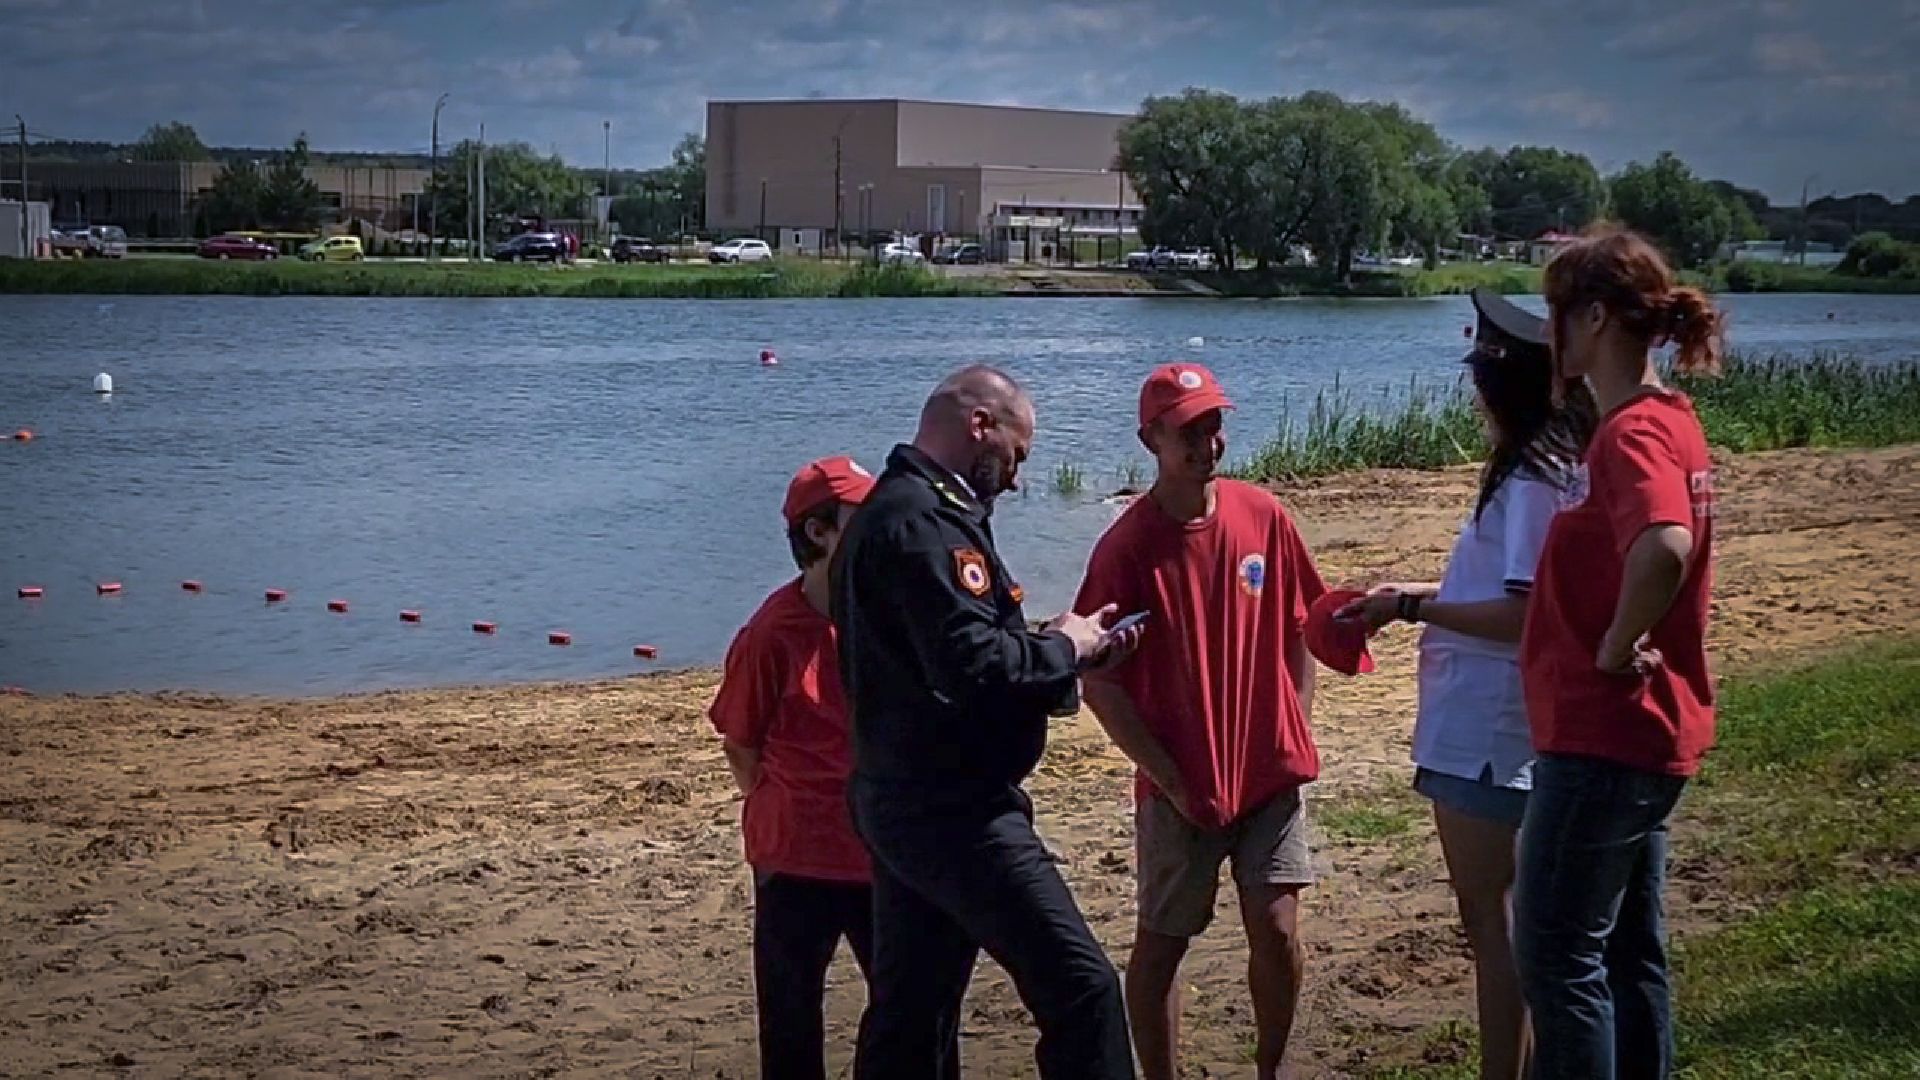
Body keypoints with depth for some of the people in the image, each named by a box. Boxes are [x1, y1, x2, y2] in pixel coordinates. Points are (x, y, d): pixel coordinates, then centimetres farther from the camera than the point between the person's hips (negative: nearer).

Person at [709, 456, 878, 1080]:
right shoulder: (774, 633, -14)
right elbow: (740, 744, -2)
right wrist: (784, 819, 0)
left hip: (884, 856, 4)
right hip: (798, 863, -4)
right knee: (792, 1024, 9)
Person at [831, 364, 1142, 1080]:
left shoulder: (891, 510, 16)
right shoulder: (922, 521, -17)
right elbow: (973, 665, -26)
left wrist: (1070, 650, 9)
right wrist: (1063, 648, -8)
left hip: (902, 801, 11)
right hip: (952, 810, -11)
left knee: (908, 1013, 15)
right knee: (1082, 988, -10)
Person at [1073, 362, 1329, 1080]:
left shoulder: (1263, 516, -1)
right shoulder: (1128, 547, -13)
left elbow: (1298, 631, 11)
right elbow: (1101, 685, -11)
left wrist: (1294, 739, 4)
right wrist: (1173, 781, -11)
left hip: (1270, 774, 3)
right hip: (1181, 788, -3)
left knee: (1277, 933, 0)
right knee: (1161, 942, 8)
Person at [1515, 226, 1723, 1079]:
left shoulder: (1632, 433, -19)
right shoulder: (1666, 421, 11)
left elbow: (1664, 546, -39)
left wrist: (1615, 649, -24)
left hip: (1602, 736, -10)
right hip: (1645, 732, 10)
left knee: (1557, 953, -1)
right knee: (1629, 946, 16)